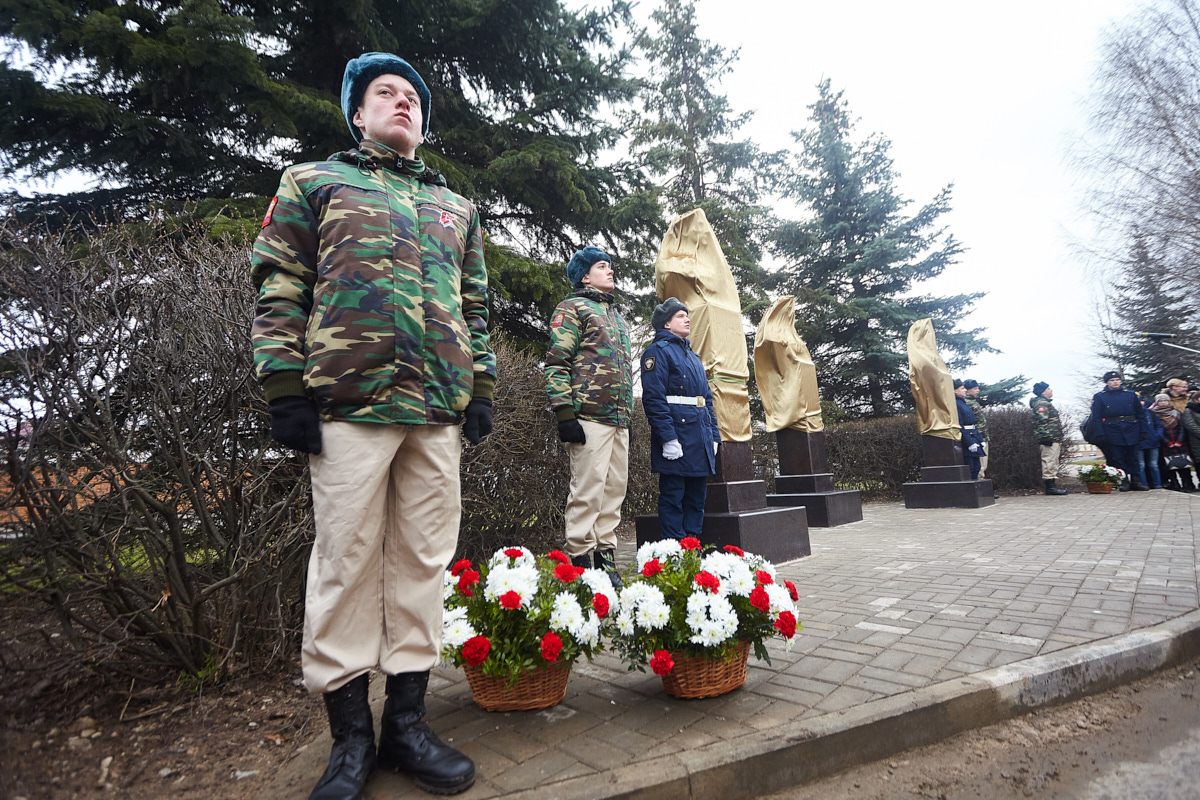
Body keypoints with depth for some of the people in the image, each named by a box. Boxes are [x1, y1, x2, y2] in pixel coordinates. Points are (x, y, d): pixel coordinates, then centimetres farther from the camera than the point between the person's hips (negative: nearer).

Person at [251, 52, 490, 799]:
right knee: (347, 558, 0)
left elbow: (476, 306, 22)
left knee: (423, 559, 5)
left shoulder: (457, 208, 24)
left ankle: (407, 721, 18)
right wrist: (286, 389, -5)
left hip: (439, 411, 4)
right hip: (350, 401, -3)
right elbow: (280, 289, 5)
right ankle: (351, 733, 15)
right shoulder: (315, 182, 14)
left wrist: (482, 387, 12)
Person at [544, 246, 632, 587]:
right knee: (588, 490, -8)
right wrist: (564, 413, -17)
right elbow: (557, 363, -8)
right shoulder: (572, 308, 2)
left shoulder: (616, 315, 27)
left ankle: (604, 557, 17)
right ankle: (581, 560, 0)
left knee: (614, 489, 8)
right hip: (590, 416, -8)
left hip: (619, 419, 8)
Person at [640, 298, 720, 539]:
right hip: (676, 435, -9)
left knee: (697, 494, 12)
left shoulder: (693, 357, 22)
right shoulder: (658, 351, -4)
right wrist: (668, 438, -21)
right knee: (673, 494, -2)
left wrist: (714, 436, 13)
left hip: (701, 436, 9)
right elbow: (653, 397, -15)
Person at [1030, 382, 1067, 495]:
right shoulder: (1041, 404, -11)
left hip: (1054, 439, 11)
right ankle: (1050, 486, -12)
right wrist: (1046, 437, -25)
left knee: (1052, 462, 10)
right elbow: (1041, 421, -20)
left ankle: (1050, 486, 13)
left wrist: (1058, 439, 28)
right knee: (1050, 461, -11)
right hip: (1049, 439, -11)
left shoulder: (1046, 403, 24)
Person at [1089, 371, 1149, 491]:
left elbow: (1140, 414, 11)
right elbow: (1096, 418, -1)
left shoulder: (1131, 395, 11)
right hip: (1113, 432, -2)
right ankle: (1123, 482, 7)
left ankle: (1136, 481, 14)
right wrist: (1100, 434, -9)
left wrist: (1143, 431, 4)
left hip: (1131, 431, 3)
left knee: (1134, 458, 7)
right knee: (1118, 459, 0)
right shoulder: (1099, 397, 2)